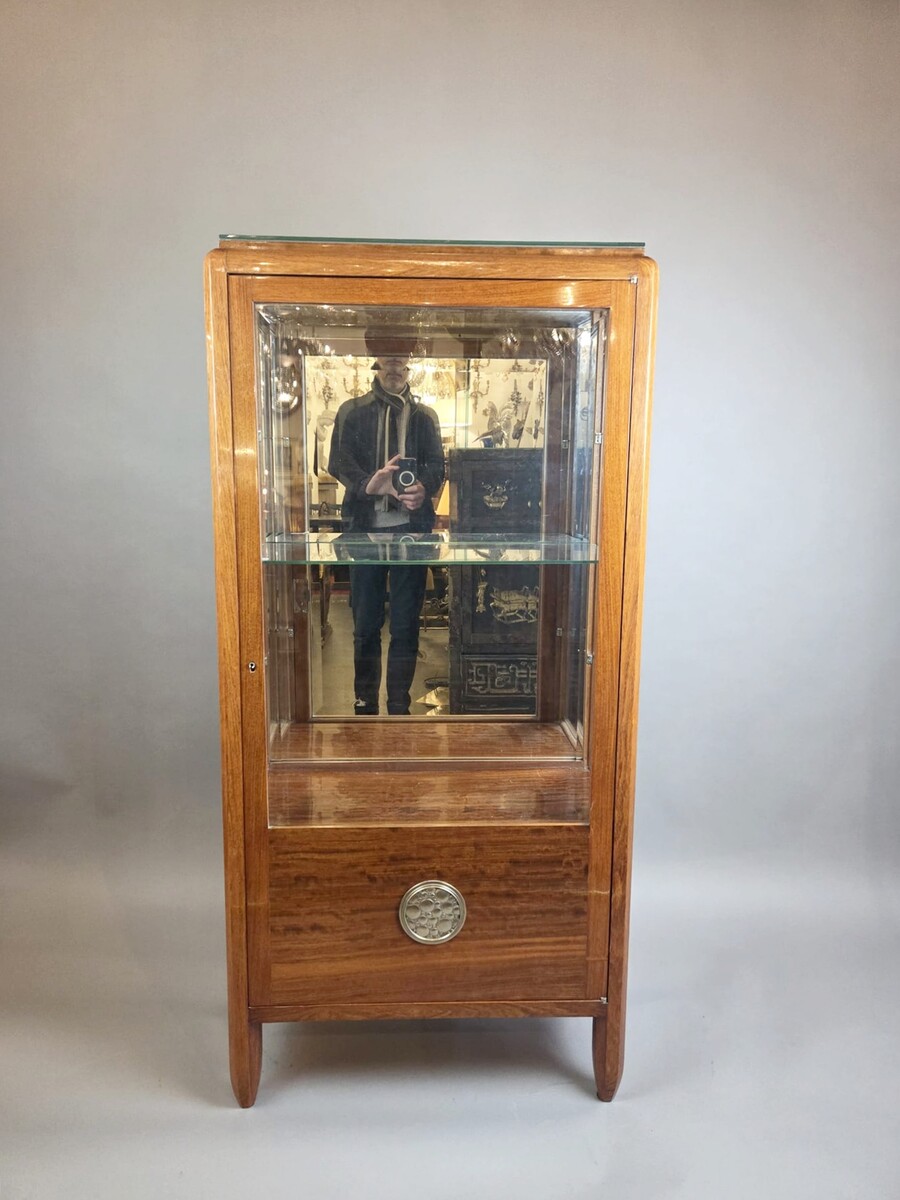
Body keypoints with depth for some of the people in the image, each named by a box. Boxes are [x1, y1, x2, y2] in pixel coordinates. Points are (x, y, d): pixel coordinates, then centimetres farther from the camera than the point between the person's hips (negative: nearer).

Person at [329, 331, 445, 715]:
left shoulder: (424, 415, 13)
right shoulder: (352, 412, 10)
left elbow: (438, 465, 3)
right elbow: (338, 462, -3)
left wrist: (424, 487, -21)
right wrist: (367, 483, -25)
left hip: (411, 528, 0)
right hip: (365, 528, 0)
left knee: (405, 625, 3)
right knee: (365, 624, 6)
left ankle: (399, 707, 13)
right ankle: (364, 704, 18)